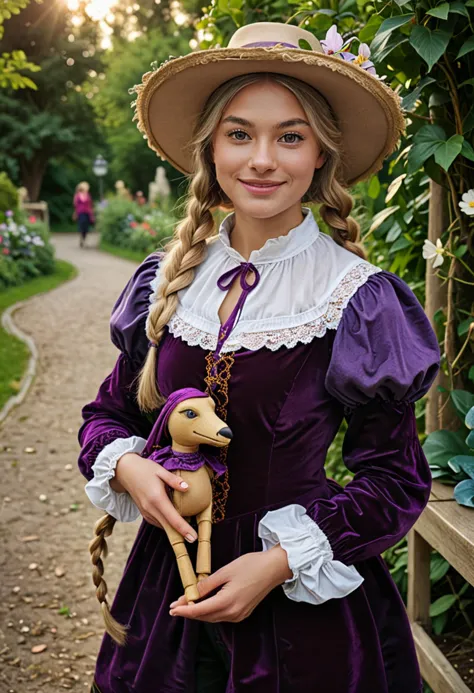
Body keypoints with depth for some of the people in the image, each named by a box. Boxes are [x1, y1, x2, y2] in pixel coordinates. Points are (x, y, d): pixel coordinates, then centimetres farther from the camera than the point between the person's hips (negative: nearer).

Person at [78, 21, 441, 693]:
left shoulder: (357, 298, -13)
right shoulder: (168, 280, -1)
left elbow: (395, 477, -10)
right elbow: (110, 410, 10)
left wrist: (281, 561, -19)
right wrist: (127, 466, -12)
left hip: (303, 602, -3)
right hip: (167, 583, 4)